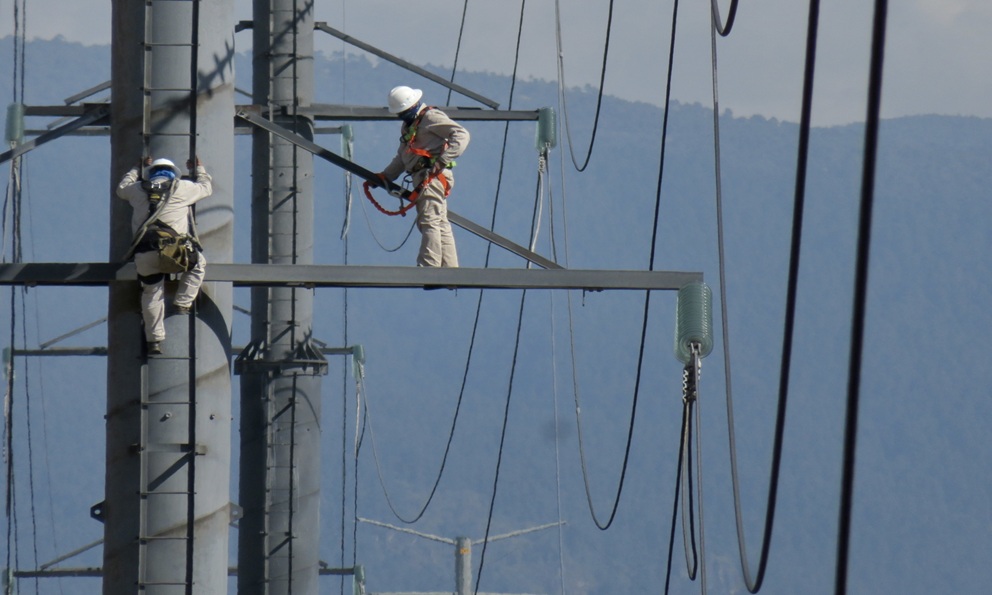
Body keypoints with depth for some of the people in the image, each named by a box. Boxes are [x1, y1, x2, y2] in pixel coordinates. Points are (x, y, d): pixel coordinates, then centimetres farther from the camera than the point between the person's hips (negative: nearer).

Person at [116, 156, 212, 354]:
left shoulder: (138, 189, 17)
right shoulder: (182, 188, 11)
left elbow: (122, 188, 42)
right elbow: (205, 188, 30)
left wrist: (138, 168, 53)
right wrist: (199, 169, 49)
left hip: (144, 254, 2)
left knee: (151, 294, 14)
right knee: (198, 264, 27)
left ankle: (154, 340, 11)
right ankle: (182, 303, 19)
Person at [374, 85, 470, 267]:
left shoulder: (431, 117, -6)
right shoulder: (408, 126, 25)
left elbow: (461, 134, -15)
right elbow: (401, 158, 32)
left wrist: (442, 160, -24)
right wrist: (384, 176, 22)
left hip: (433, 176, -10)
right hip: (422, 178, 10)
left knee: (429, 222, -15)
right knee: (441, 225, 8)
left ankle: (428, 269, -21)